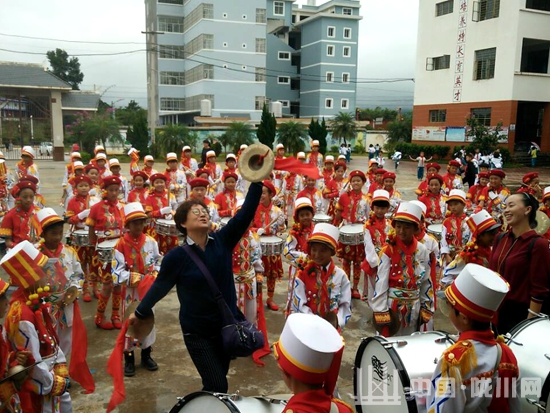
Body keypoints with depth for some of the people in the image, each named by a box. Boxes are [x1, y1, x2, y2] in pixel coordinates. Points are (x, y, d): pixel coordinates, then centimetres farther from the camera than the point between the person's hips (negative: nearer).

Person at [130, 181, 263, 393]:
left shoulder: (223, 240, -9)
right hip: (197, 332, -3)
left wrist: (257, 180, -26)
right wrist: (140, 313, 9)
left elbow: (246, 212, -17)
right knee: (217, 386, -4)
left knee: (217, 382, 20)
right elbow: (160, 286, -2)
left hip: (227, 325, 4)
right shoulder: (176, 256, -15)